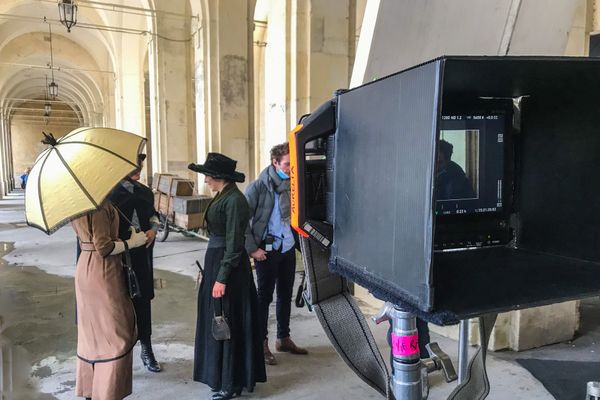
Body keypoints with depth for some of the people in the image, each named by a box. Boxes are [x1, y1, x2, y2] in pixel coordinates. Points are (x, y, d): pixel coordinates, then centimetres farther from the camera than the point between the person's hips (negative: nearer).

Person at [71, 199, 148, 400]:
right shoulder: (100, 204, -21)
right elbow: (104, 247, -22)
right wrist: (132, 242, -9)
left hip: (85, 269, 9)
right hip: (103, 271, -9)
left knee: (91, 330, 19)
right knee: (115, 332, 4)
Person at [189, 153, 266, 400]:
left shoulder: (234, 200, -18)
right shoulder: (222, 197, 10)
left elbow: (234, 243, -20)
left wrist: (222, 278, -20)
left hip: (229, 267, -10)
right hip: (215, 261, 10)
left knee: (227, 323, 2)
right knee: (216, 320, 18)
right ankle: (221, 375, 35)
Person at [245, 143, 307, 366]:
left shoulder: (290, 184, 3)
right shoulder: (259, 186, -13)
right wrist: (252, 248, -14)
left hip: (288, 248, 6)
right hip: (267, 250, -6)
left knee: (285, 295, 15)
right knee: (264, 297, 5)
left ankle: (283, 338, 31)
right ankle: (261, 343, 19)